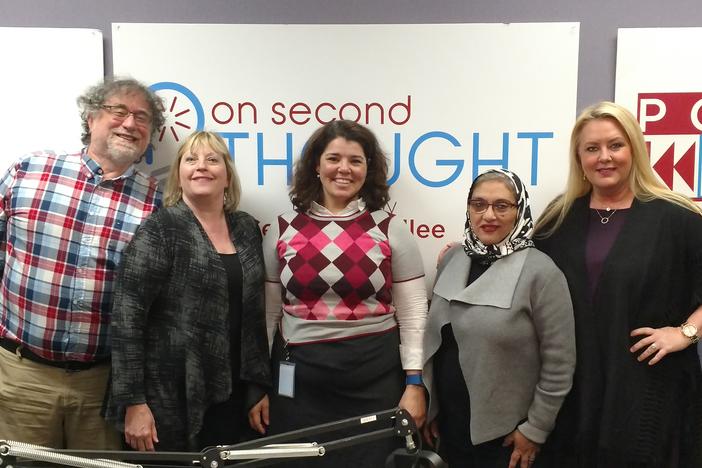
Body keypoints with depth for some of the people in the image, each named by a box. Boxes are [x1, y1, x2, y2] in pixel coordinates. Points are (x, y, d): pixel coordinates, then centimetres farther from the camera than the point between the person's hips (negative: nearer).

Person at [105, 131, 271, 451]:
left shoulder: (246, 228, 7)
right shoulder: (159, 229, -9)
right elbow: (127, 316, -13)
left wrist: (260, 384, 10)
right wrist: (133, 401, -15)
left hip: (231, 394, 5)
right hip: (170, 397, -5)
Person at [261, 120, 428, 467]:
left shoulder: (390, 229, -1)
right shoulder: (283, 229, 3)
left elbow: (413, 312, -1)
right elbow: (268, 312, 7)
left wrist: (414, 383, -6)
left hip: (376, 375, -1)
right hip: (299, 377, 2)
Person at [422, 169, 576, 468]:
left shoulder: (540, 272, -16)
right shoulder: (452, 258, 1)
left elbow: (559, 362, -14)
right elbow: (434, 338, 8)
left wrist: (535, 429, -10)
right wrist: (430, 407, 9)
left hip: (507, 434, -5)